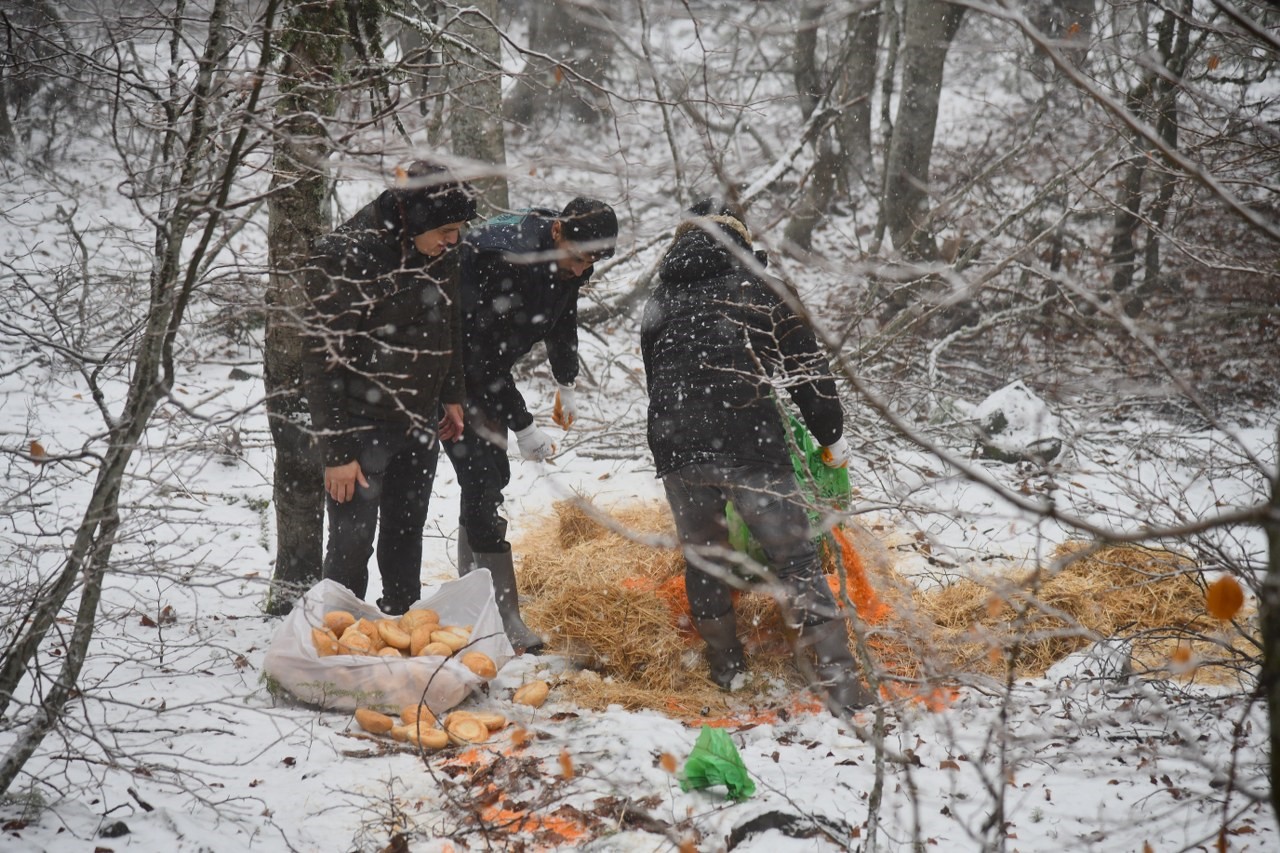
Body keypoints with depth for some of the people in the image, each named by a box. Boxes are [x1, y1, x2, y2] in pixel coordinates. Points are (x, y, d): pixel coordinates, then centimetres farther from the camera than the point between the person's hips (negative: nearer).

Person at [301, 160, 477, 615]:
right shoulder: (344, 257, -20)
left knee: (406, 535, 16)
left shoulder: (438, 253, 1)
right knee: (352, 543, -4)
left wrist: (452, 395, 20)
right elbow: (323, 359, -19)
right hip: (362, 426, -6)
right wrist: (336, 451, -18)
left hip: (420, 424, 7)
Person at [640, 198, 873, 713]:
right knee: (794, 560, -2)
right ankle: (838, 682, -9)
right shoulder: (756, 286, 7)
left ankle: (726, 670, 28)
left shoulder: (657, 304, 20)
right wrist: (831, 435, 15)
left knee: (702, 558, 20)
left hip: (676, 451, 4)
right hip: (750, 443, -4)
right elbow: (805, 364, 6)